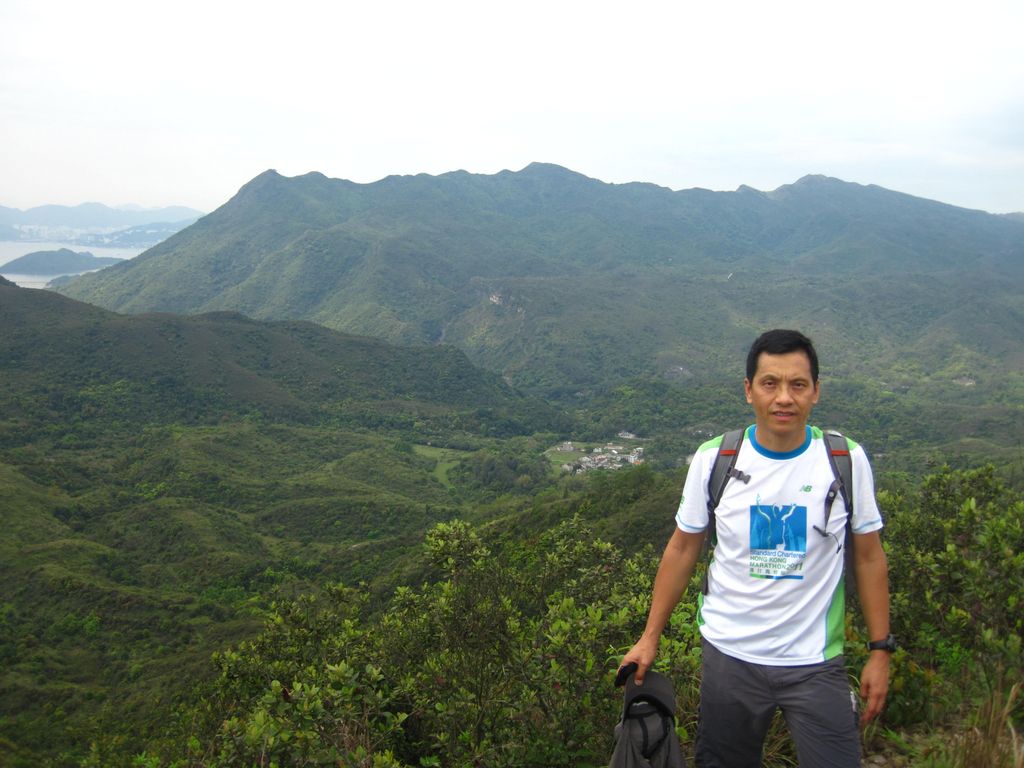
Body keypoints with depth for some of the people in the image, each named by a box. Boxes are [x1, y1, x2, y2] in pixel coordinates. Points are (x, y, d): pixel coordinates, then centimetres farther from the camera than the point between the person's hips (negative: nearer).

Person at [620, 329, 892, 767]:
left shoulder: (846, 460, -7)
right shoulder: (713, 459, -7)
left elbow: (869, 557, 2)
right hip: (729, 655, 1)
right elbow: (682, 550, 2)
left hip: (816, 663, 0)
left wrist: (880, 650, 1)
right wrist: (650, 638, 4)